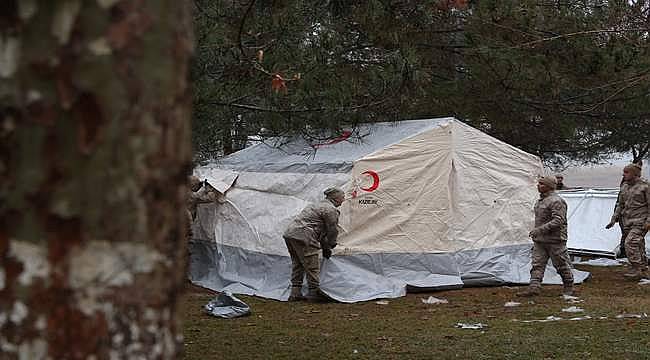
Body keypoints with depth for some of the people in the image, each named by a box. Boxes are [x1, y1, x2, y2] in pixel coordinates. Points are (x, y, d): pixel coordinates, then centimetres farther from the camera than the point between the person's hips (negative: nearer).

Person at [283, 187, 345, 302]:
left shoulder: (317, 205, 29)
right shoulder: (331, 209, -4)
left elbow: (321, 229, 33)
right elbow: (332, 230, 0)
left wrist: (325, 247, 32)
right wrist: (329, 246, 18)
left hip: (289, 233, 10)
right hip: (302, 236, -10)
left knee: (297, 264, 16)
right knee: (312, 266, -3)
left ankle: (295, 292, 17)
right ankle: (314, 291, 1)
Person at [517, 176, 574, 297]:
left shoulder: (556, 201, -18)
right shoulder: (541, 200, 14)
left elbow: (558, 221, -25)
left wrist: (540, 230, -29)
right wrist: (536, 234, 22)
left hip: (555, 241, -9)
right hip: (540, 240, 9)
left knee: (562, 264, 4)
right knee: (537, 264, 0)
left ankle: (569, 287, 19)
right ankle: (534, 287, -5)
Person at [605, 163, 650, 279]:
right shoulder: (624, 189, 13)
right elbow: (620, 206, 21)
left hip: (640, 222, -7)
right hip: (628, 222, 7)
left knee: (630, 242, -20)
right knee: (638, 246, 10)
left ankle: (637, 270, -17)